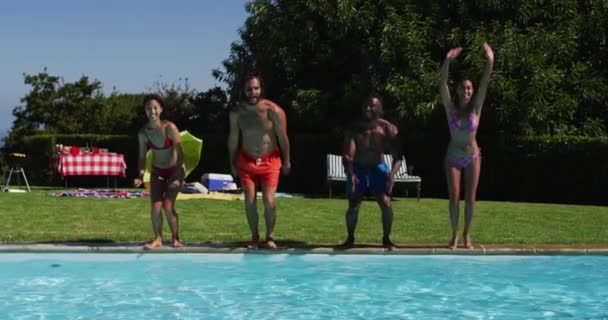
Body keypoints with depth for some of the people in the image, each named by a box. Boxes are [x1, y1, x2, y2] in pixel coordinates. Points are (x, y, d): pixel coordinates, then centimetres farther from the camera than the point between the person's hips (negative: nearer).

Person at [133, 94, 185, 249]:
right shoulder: (143, 133, -12)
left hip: (174, 171, -3)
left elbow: (180, 153, -20)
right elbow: (142, 156, -4)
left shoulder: (170, 128, -23)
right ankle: (158, 239, 14)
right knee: (155, 207, -3)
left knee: (168, 206, -11)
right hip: (157, 172, 3)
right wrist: (140, 176, -18)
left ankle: (175, 238, 10)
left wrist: (179, 175, -26)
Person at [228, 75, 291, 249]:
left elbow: (282, 137, -7)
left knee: (269, 200, -9)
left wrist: (286, 161, -1)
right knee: (250, 201, -2)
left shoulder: (273, 110, -15)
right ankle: (254, 237, 13)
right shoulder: (237, 112, -7)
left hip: (270, 161, -2)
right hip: (246, 161, 2)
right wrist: (232, 163, 7)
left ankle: (270, 236, 8)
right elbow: (233, 139, 3)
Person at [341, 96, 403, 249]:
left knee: (386, 204, -15)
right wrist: (351, 174, -44)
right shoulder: (355, 129, -18)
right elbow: (347, 155, -25)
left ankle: (386, 239, 3)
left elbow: (397, 157, -19)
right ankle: (350, 238, 16)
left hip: (378, 168, 0)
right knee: (353, 206, -7)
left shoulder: (388, 129, -17)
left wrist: (392, 175, -38)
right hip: (358, 169, 0)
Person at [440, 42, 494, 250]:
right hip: (453, 158, -1)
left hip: (472, 157, 1)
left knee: (470, 198, 2)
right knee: (454, 197, -4)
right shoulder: (451, 108, -5)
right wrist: (447, 62, -29)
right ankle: (455, 234, 8)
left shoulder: (475, 109, -3)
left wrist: (490, 63, -26)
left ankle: (467, 234, 14)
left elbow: (484, 85, -14)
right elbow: (443, 85, -17)